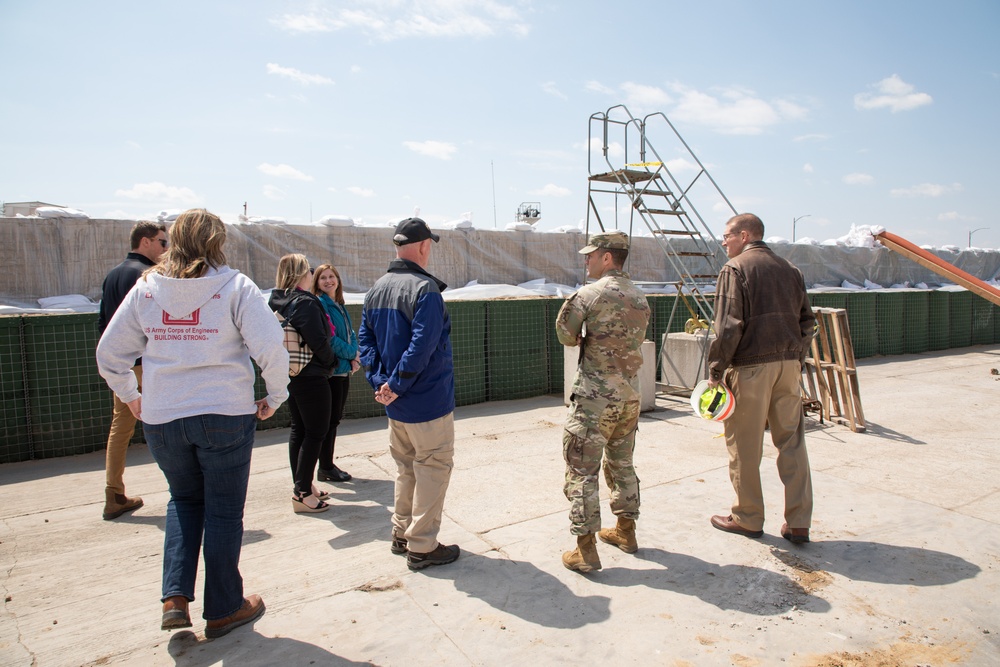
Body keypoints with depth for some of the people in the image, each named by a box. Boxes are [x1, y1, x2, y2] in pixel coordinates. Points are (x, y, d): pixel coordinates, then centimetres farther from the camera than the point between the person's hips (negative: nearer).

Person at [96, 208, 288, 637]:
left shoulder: (146, 288, 2)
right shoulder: (234, 287, -9)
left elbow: (109, 353, 8)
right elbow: (271, 350, -16)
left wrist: (130, 396, 22)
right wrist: (274, 397, -2)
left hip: (161, 418, 4)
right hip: (224, 415, -3)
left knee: (184, 500, 25)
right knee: (223, 510, 11)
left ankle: (175, 598, 19)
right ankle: (223, 610, 25)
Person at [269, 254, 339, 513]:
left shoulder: (275, 302, 7)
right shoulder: (305, 303, -19)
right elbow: (318, 341, -23)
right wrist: (332, 362, -5)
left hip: (289, 374, 9)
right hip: (311, 376, -9)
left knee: (298, 429, 16)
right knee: (316, 432, -1)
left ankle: (302, 487, 25)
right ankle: (303, 494, 2)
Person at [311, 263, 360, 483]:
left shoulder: (340, 305, 16)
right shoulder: (319, 304, -10)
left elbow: (351, 334, 17)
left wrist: (355, 357, 0)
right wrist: (351, 353, -9)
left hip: (343, 369, 8)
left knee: (334, 418, 14)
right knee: (330, 419, -2)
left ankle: (328, 464, 24)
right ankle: (325, 467, 9)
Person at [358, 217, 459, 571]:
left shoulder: (377, 288, 7)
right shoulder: (424, 288, -18)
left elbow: (365, 338, 7)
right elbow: (422, 346, -26)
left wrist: (379, 381, -1)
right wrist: (397, 386, -17)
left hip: (396, 404, 8)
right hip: (428, 402, -8)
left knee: (406, 467, 21)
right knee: (433, 468, 5)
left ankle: (402, 535, 33)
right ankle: (422, 547, 14)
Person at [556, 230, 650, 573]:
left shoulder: (589, 293, -13)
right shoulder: (640, 298, 9)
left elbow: (565, 334, -6)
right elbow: (634, 340, 13)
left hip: (595, 396, -7)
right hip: (630, 393, 7)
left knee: (582, 471, 1)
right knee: (622, 464, 21)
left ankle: (585, 550, 5)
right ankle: (626, 531, 33)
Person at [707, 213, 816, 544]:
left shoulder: (735, 268, -6)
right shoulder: (788, 269, 14)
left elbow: (729, 326, -14)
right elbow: (807, 321, 14)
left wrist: (715, 371, -9)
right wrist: (795, 360, 20)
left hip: (751, 367, -6)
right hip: (789, 365, 6)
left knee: (744, 446, 6)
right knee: (792, 441, 11)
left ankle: (748, 518, 18)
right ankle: (798, 523, 14)